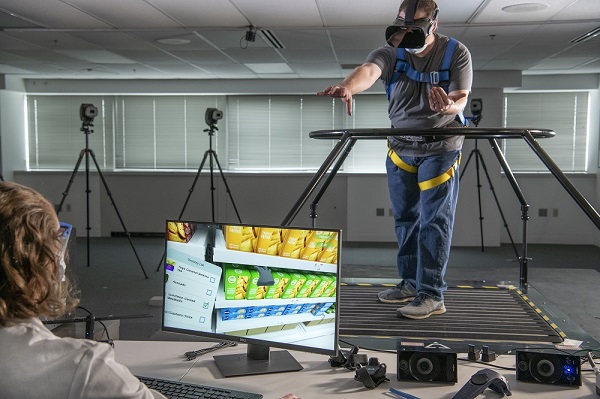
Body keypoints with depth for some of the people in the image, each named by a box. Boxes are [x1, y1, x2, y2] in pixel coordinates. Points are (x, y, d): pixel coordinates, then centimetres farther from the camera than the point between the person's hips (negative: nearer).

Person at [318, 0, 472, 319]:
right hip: (400, 146, 4)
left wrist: (448, 107, -37)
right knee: (405, 218, 10)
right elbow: (369, 70, -30)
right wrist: (348, 86, -54)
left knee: (434, 219, -8)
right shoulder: (391, 52, -7)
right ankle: (411, 283, 23)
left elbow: (461, 99, -11)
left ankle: (431, 295, -5)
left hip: (441, 147, -3)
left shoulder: (456, 53, -8)